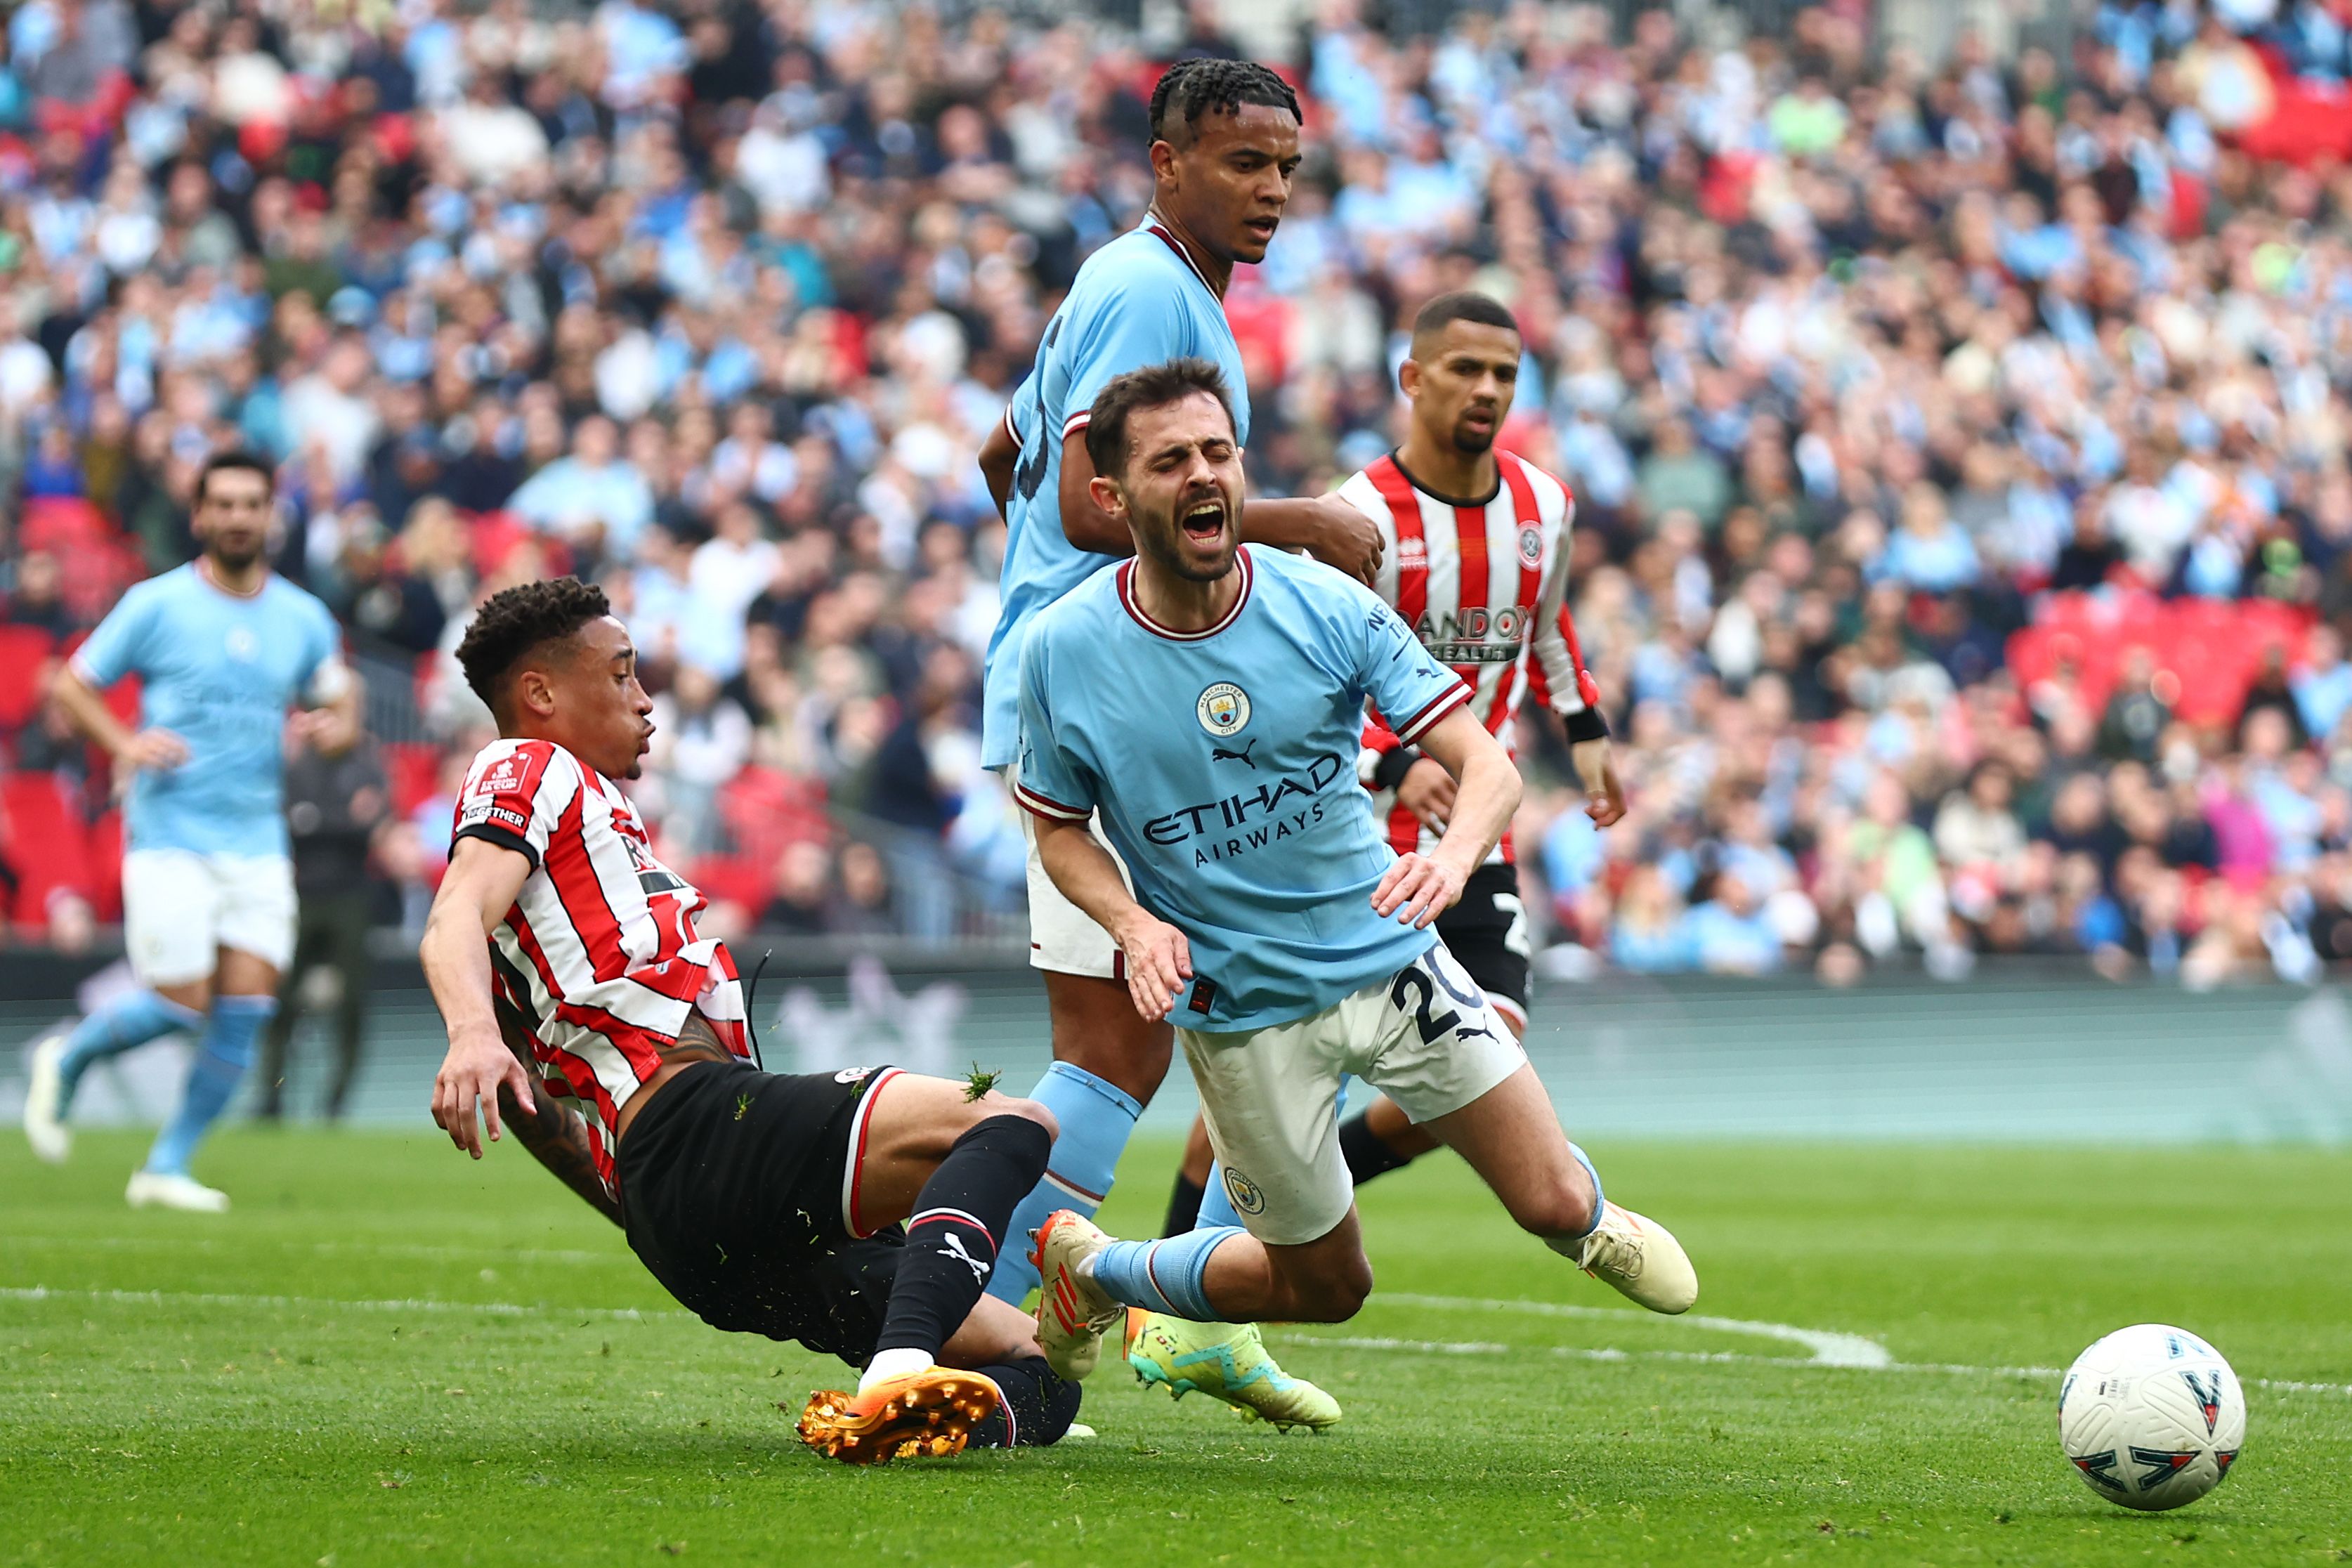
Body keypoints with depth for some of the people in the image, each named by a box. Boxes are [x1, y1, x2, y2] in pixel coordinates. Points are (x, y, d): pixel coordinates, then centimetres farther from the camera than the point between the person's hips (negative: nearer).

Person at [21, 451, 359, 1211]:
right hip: (171, 835, -4)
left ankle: (168, 1168, 7)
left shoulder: (303, 618, 8)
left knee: (245, 1006, -5)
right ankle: (65, 1059, 20)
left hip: (258, 841, 4)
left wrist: (331, 725, -6)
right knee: (182, 1002, -10)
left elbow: (342, 703, 19)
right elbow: (71, 685, 3)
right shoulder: (157, 605, -3)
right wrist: (124, 744, -15)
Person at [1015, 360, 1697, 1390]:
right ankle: (1090, 1269, 34)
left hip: (1389, 955, 1)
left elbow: (1488, 768, -13)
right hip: (1241, 1007, -1)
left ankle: (1589, 1222, 36)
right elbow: (1061, 832, 3)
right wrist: (1135, 925, -17)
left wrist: (1452, 857, -35)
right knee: (1326, 1287, 8)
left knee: (1554, 1208, -4)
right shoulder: (1062, 653, -13)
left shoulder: (1326, 607, -13)